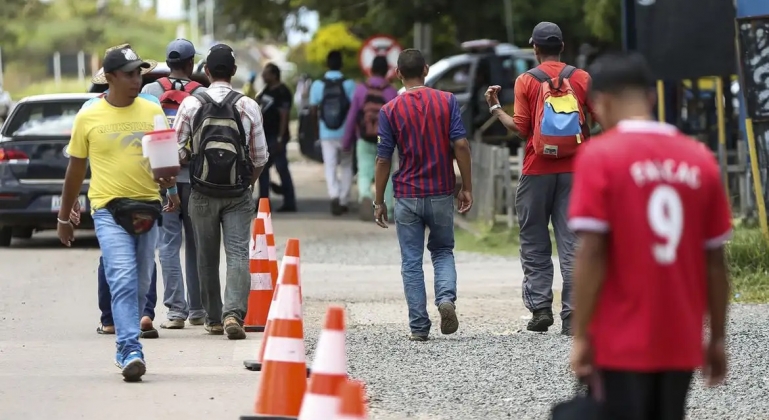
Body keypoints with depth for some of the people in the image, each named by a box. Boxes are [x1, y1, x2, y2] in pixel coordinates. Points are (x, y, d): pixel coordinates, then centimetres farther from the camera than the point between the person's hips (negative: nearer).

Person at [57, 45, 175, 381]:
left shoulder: (152, 112, 6)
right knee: (123, 282, -16)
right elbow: (76, 169, 10)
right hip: (109, 209, -3)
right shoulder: (88, 118, 1)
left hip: (147, 207, 3)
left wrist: (168, 177, -14)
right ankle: (131, 352, -22)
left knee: (140, 286, 10)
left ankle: (125, 350, 25)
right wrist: (64, 218, 15)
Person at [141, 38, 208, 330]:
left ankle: (176, 309, -7)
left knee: (168, 244, 1)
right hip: (195, 175, 0)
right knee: (195, 244, 10)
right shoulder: (202, 94, -3)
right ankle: (197, 310, 16)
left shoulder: (151, 91, 1)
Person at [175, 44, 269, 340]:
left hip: (202, 193, 1)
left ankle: (213, 319, 18)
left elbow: (177, 150, -3)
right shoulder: (248, 106, -3)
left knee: (207, 257, 12)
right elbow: (260, 157, 1)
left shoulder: (191, 104, -3)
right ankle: (234, 313, -22)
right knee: (238, 254, -4)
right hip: (239, 193, -1)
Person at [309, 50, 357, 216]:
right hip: (345, 132, 0)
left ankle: (334, 195, -21)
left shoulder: (317, 85, -3)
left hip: (326, 134, 0)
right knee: (346, 167, 15)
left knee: (330, 168, 3)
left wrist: (316, 130, 14)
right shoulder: (349, 84, -7)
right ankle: (344, 201, 17)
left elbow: (313, 111, 0)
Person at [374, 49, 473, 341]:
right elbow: (460, 144, -8)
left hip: (407, 195, -1)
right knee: (443, 251, 18)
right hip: (441, 193, 1)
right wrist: (467, 187, 0)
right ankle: (446, 298, -9)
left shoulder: (390, 110, -4)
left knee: (412, 262, 6)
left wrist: (379, 202, 5)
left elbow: (383, 159, -3)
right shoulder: (447, 101, -3)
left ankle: (419, 327, 4)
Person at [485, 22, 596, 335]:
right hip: (573, 170, 1)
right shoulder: (581, 78, 3)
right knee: (572, 244, 1)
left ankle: (540, 307, 1)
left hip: (537, 171, -1)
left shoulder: (526, 81, -2)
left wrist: (495, 107, 9)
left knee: (535, 244, 9)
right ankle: (571, 316, -5)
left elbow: (521, 129, -4)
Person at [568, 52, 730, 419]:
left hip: (623, 343, -4)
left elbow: (592, 253, -13)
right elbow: (715, 260, 7)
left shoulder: (599, 156, -8)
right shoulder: (700, 159, 5)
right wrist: (717, 338, 14)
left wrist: (580, 335, -8)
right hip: (681, 342, 4)